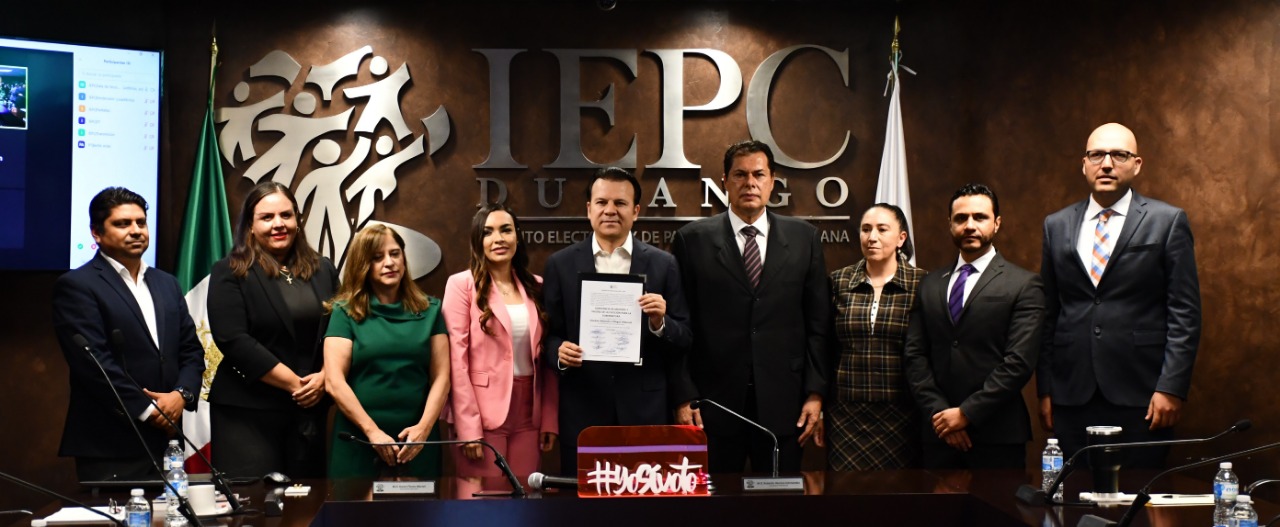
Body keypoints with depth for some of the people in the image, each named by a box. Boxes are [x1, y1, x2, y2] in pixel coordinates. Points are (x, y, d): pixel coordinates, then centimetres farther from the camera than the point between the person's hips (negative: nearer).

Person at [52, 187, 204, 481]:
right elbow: (93, 362, -13)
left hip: (165, 442, 6)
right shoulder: (76, 286, -4)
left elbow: (191, 350, 14)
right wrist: (148, 411, -13)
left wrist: (181, 394, -5)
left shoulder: (166, 284, 17)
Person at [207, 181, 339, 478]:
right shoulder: (229, 273, -1)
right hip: (248, 410, -4)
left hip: (312, 408, 4)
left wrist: (323, 377, -7)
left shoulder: (323, 270, 13)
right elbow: (233, 341, -11)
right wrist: (295, 384, -12)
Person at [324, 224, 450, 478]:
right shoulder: (346, 312, 2)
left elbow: (440, 377, 4)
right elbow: (334, 382, -6)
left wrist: (424, 426, -11)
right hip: (359, 442, -1)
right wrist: (373, 431, -13)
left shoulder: (429, 311, 8)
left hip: (417, 442, 2)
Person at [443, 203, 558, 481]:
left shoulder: (536, 286, 10)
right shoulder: (462, 284, -4)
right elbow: (456, 359, -9)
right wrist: (468, 427, -15)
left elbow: (546, 358, 10)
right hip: (483, 412, -4)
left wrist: (551, 419, 3)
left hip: (528, 413, 4)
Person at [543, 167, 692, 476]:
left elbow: (684, 338, 4)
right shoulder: (561, 264, 5)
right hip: (583, 409, 0)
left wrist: (660, 322, -15)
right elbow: (549, 333, 6)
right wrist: (559, 351, -14)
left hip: (645, 409, 0)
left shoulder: (663, 265, 4)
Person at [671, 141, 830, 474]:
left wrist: (816, 394, 0)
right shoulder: (692, 240, 2)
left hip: (781, 404, 1)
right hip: (714, 404, -1)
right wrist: (684, 397, -5)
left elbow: (818, 325, 6)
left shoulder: (804, 238, 7)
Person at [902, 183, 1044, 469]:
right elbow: (915, 355, 8)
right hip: (938, 433, 4)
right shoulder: (930, 285, 13)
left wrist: (966, 413, -11)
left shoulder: (1024, 285, -1)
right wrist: (939, 412, -5)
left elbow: (1019, 362, -9)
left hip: (996, 435, -3)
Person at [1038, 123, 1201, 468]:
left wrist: (1172, 388, -9)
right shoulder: (1057, 226, 12)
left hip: (1140, 398, -2)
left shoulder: (1167, 222, 2)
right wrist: (1044, 389, 7)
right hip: (1072, 396, 3)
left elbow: (1184, 312, -2)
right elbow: (1048, 313, 11)